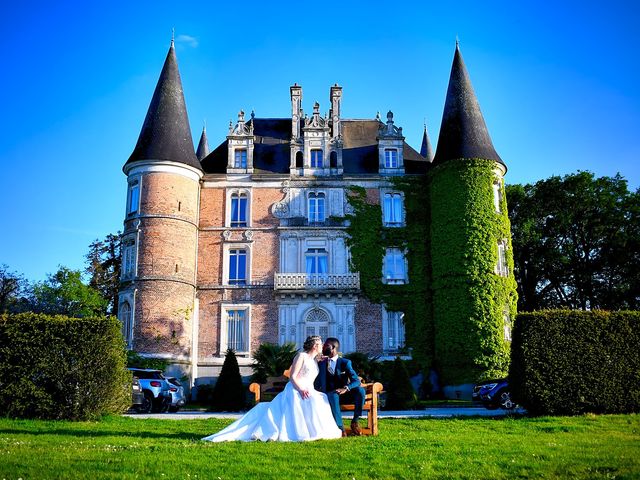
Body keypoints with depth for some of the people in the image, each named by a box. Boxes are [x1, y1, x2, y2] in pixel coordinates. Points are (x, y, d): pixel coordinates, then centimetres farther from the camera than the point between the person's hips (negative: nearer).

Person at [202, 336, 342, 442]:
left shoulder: (314, 361, 19)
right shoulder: (301, 356, -8)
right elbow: (292, 377, -15)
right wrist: (301, 389, -26)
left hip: (308, 393, 9)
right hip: (296, 392, -9)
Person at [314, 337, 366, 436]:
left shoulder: (345, 362, 3)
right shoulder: (321, 364, 11)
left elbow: (356, 381, -8)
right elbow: (317, 384, 5)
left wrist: (345, 388, -29)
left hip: (344, 394, 0)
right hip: (330, 396, 0)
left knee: (360, 390, -30)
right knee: (333, 395, -37)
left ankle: (355, 421, -16)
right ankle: (340, 427, -38)